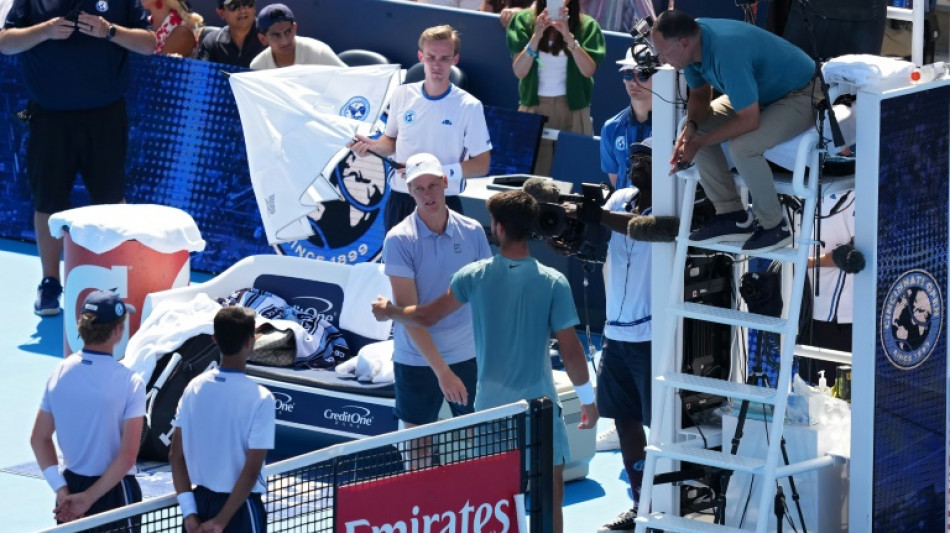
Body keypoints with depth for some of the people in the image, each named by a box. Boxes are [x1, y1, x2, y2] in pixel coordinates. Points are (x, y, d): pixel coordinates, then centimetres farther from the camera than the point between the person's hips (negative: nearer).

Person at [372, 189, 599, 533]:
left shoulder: (474, 276, -6)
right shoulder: (554, 283, -12)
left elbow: (427, 317, 6)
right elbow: (571, 351, -10)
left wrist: (389, 312, 26)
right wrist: (588, 399, 3)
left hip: (490, 402, 3)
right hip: (538, 402, -3)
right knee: (551, 491, 5)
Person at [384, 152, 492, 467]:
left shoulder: (472, 231, -1)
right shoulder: (399, 240, -12)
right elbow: (409, 312, -16)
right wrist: (441, 370, -22)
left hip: (469, 357, 3)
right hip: (417, 362, -3)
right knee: (417, 452, 5)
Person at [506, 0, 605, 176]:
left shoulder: (586, 25, 0)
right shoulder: (524, 21, 0)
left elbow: (589, 70, -10)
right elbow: (519, 72, -7)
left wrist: (569, 37, -20)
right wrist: (537, 36, -19)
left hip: (572, 109, 0)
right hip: (535, 106, 0)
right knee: (533, 173, -5)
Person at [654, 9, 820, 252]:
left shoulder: (727, 52, -37)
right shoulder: (694, 43, -11)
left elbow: (749, 120, -34)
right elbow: (699, 95, 6)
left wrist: (698, 143, -25)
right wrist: (690, 127, -15)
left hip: (800, 94, -9)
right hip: (760, 91, 9)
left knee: (742, 146, -31)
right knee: (693, 131, -3)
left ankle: (775, 226, -11)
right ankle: (732, 215, 4)